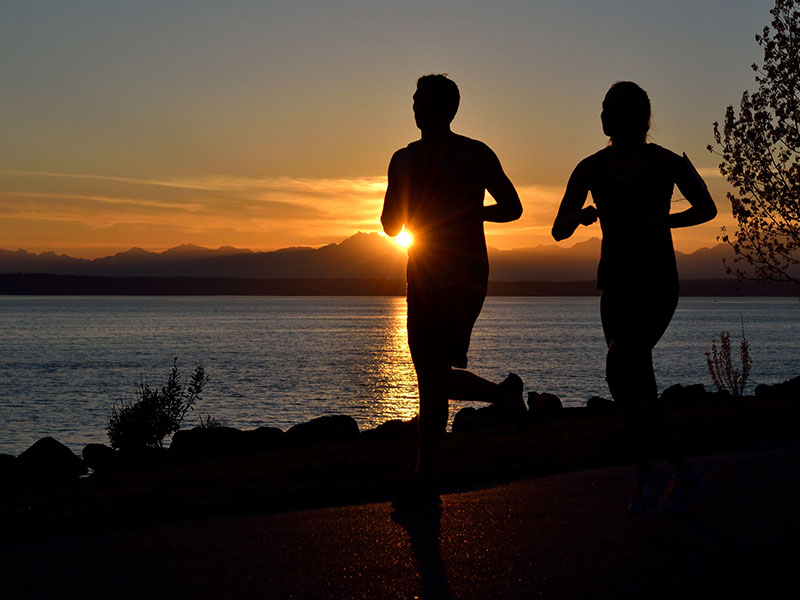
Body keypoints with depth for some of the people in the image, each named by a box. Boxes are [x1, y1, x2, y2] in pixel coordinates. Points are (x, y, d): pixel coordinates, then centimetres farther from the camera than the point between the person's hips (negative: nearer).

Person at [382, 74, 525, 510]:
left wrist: (470, 212, -7)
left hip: (463, 277, -6)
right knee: (432, 379, 8)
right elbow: (392, 225, 19)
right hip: (421, 279, 6)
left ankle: (424, 482, -11)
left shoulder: (475, 155, 0)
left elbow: (513, 207, 7)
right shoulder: (403, 160, 15)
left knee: (435, 378, -14)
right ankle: (503, 393, 34)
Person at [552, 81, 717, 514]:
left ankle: (645, 473, -16)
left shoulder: (668, 164, -6)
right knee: (640, 390, 5)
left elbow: (706, 209, 9)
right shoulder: (592, 169, 2)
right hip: (616, 286, 5)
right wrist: (581, 216, -20)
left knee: (620, 365, -25)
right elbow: (559, 231, 3)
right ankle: (683, 473, 22)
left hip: (657, 286, -4)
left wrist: (662, 221, -9)